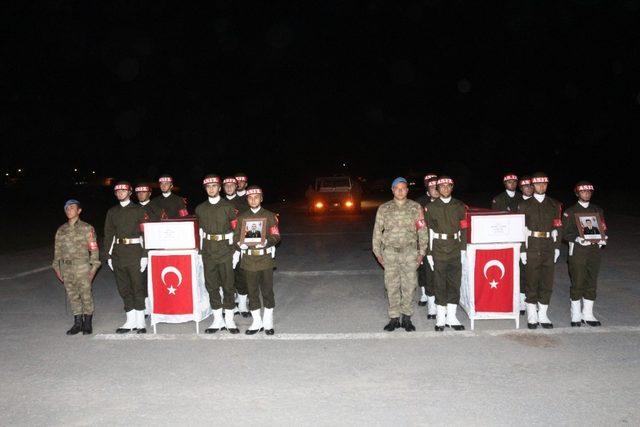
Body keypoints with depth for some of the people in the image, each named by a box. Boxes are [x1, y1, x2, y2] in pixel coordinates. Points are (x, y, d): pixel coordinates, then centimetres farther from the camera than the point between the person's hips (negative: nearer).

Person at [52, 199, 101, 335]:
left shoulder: (86, 228, -1)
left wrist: (94, 266, -8)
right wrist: (56, 267, 11)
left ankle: (87, 323, 10)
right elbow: (57, 250, 16)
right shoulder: (61, 230, 12)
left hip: (82, 266, -4)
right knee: (72, 295, 8)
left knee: (86, 295, -1)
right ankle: (78, 322, 17)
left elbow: (94, 248, -3)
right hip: (66, 267, 4)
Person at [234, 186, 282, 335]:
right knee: (252, 292, 7)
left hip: (266, 259, -1)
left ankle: (268, 322, 19)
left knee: (267, 291, 4)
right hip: (249, 260, 2)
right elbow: (236, 236, 8)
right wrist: (239, 243, -13)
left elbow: (276, 236, -1)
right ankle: (257, 322, 21)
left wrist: (266, 242, -20)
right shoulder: (241, 217, 9)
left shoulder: (270, 216, 4)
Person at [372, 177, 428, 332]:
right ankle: (394, 318, 14)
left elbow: (422, 230, 4)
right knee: (392, 286, 4)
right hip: (390, 251, 0)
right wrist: (377, 252, 5)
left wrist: (421, 252, 1)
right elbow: (377, 231, 7)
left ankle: (407, 317, 16)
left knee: (409, 285, 3)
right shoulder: (384, 208, 5)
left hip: (409, 251, 0)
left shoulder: (416, 207, 3)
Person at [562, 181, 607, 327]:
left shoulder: (598, 210, 12)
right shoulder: (570, 212, 1)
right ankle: (576, 316, 10)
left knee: (592, 283, 7)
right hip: (577, 251, -3)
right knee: (577, 283, -1)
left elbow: (603, 229, 13)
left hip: (594, 250, 4)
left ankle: (588, 314, 18)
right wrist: (578, 239, -19)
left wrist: (602, 238, -7)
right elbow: (565, 233, -2)